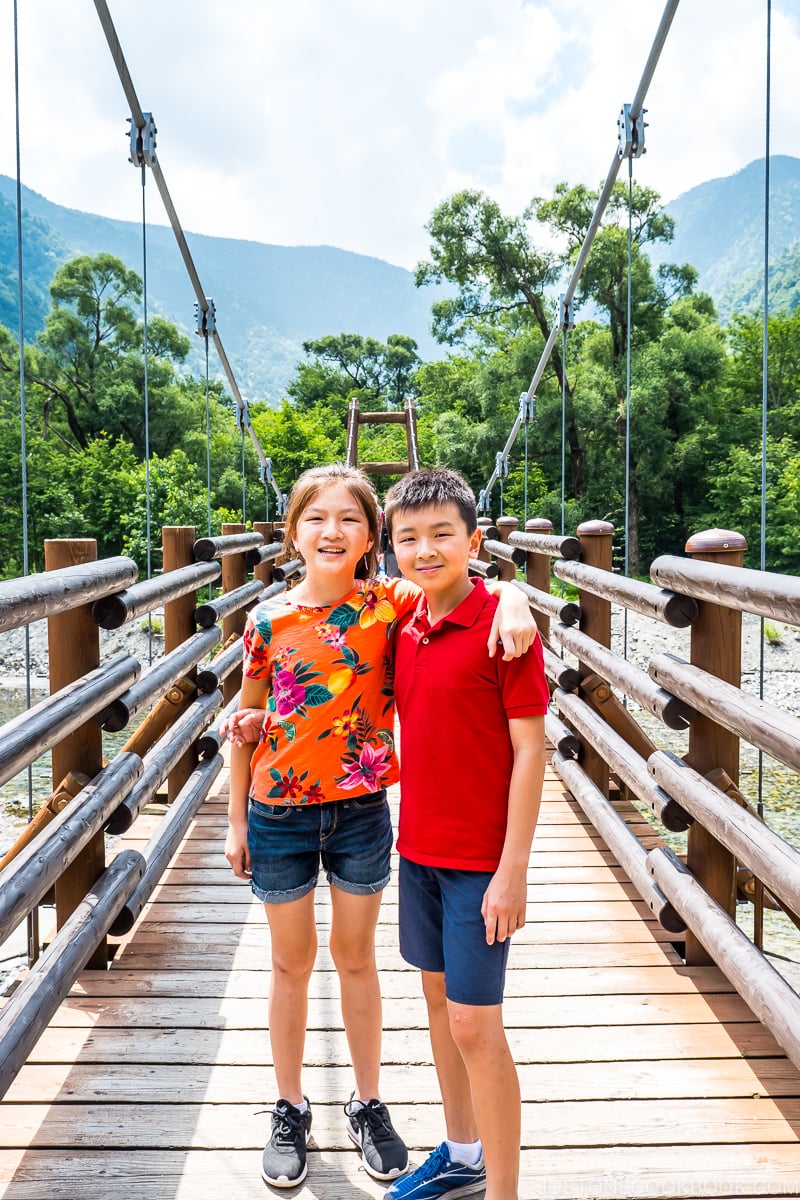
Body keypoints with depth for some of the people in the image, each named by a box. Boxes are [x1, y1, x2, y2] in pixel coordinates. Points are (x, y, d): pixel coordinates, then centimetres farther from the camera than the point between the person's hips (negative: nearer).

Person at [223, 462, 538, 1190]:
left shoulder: (389, 604, -9)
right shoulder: (268, 621, -6)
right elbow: (248, 722, 3)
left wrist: (513, 598, -37)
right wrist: (237, 821, 5)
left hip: (362, 810, 0)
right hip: (280, 815, 0)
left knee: (356, 957, 16)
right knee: (293, 962, 15)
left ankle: (368, 1105, 36)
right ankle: (290, 1111, 35)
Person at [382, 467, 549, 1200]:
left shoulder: (502, 625, -16)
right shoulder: (406, 627, 4)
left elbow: (531, 749, -15)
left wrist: (513, 870, -17)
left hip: (481, 859, -7)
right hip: (419, 845, 7)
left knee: (475, 1025, -1)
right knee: (439, 996, 19)